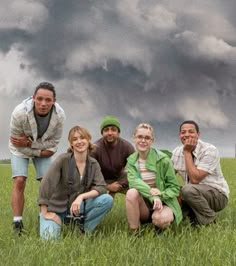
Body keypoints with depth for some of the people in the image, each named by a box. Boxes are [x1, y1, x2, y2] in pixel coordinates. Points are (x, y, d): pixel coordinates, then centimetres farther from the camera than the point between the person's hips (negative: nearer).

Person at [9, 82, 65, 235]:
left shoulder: (59, 115, -28)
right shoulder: (19, 113, -35)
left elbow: (53, 142, -16)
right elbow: (16, 143, -22)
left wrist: (29, 143, -27)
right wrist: (41, 152, -22)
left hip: (43, 148, 2)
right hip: (20, 149, -2)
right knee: (19, 181, -15)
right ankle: (17, 223, -8)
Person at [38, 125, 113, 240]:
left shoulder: (93, 164, -1)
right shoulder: (63, 159, -15)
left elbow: (101, 187, -11)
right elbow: (46, 184, -18)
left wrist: (81, 196, -27)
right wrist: (45, 213, -19)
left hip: (77, 206, 3)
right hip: (57, 207, -3)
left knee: (107, 200, -18)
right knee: (50, 237, -26)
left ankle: (84, 230, -2)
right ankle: (59, 221, 8)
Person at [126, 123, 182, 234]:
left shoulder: (162, 159, -9)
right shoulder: (131, 161, 0)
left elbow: (174, 188, -5)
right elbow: (133, 181, -19)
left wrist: (160, 196, -25)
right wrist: (151, 195, -35)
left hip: (163, 202, -2)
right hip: (143, 204, 2)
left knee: (161, 219, -35)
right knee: (131, 193, -30)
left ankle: (160, 227, 4)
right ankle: (134, 233, -16)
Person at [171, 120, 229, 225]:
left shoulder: (209, 150, -21)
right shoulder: (177, 152, -1)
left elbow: (195, 179, -29)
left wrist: (187, 152, -25)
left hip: (217, 194, -6)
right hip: (194, 193, 6)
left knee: (188, 190, -34)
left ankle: (209, 220, -10)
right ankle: (193, 214, 9)